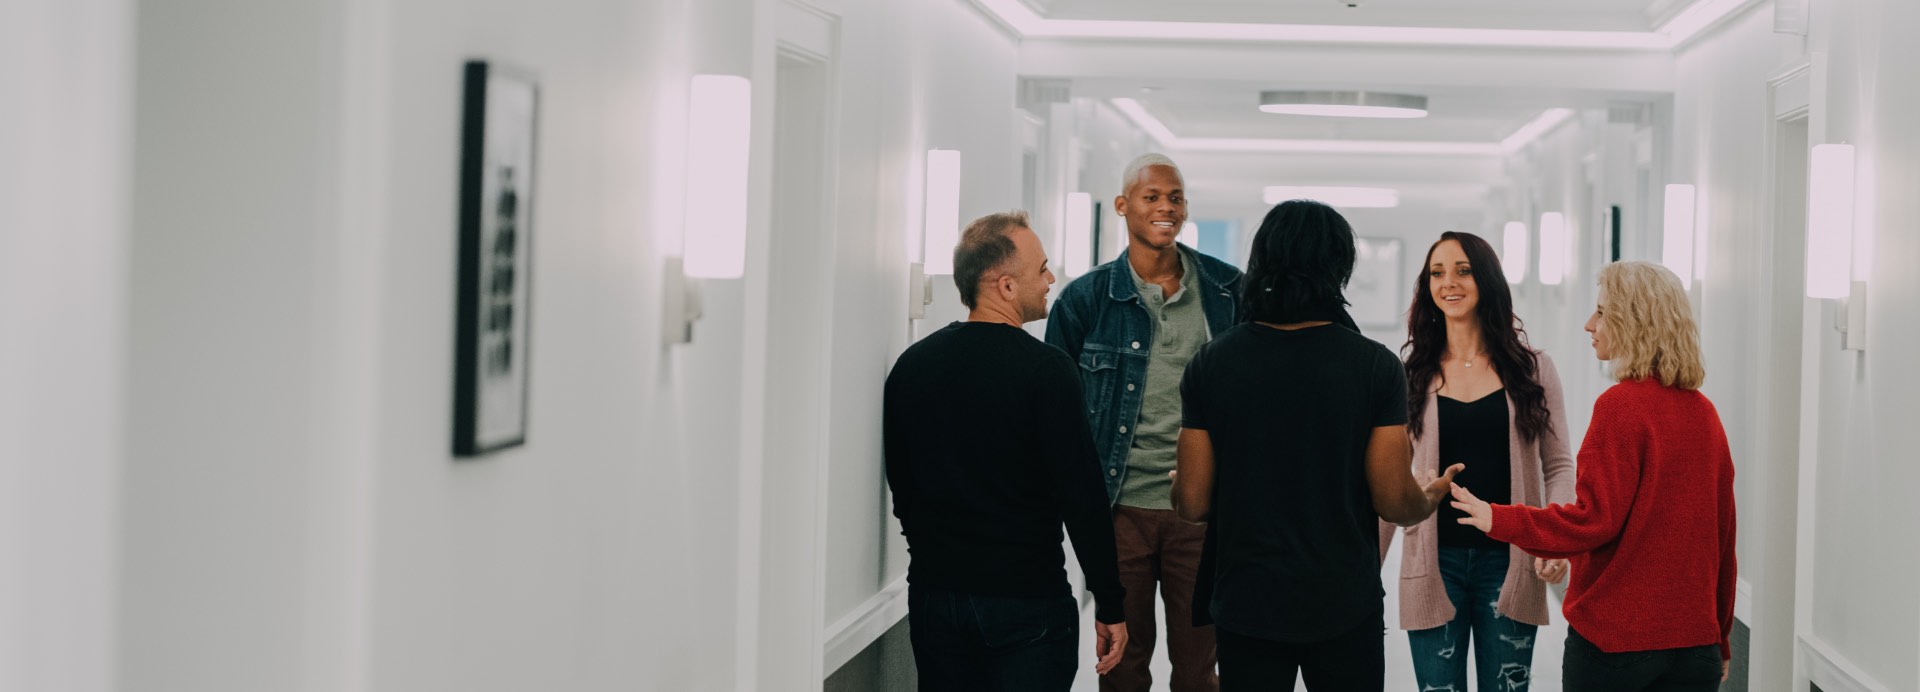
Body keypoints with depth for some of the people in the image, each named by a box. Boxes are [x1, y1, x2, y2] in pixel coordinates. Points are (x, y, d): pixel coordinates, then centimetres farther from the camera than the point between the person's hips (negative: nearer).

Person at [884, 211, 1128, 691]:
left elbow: (900, 488, 12)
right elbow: (1082, 496, -15)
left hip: (932, 595, 6)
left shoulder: (911, 365, 5)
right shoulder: (1045, 370, -13)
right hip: (1027, 597, -5)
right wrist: (1111, 606, -9)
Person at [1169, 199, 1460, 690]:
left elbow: (1193, 505, -4)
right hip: (1345, 607, -1)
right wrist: (1431, 498, 15)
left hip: (1247, 607, 1)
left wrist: (1180, 488, 19)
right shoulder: (1374, 365, -8)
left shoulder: (1211, 364, -5)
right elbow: (1395, 503, -7)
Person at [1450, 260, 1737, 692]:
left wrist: (1498, 520, -6)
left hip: (1615, 637, -5)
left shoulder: (1620, 405, -12)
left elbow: (1595, 519, -15)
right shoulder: (1704, 414, 7)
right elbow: (1723, 534, 12)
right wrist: (1720, 638, 20)